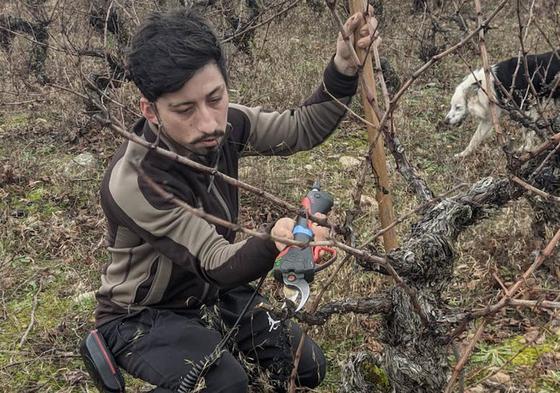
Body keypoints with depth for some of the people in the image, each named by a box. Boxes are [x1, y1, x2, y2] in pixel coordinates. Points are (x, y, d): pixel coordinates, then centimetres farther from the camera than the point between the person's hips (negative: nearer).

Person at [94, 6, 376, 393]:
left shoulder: (225, 124, -17)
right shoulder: (131, 182, -35)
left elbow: (302, 129, -3)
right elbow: (216, 262, -34)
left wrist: (343, 67, -21)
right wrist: (273, 244, -56)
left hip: (214, 290, 6)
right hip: (143, 315, -6)